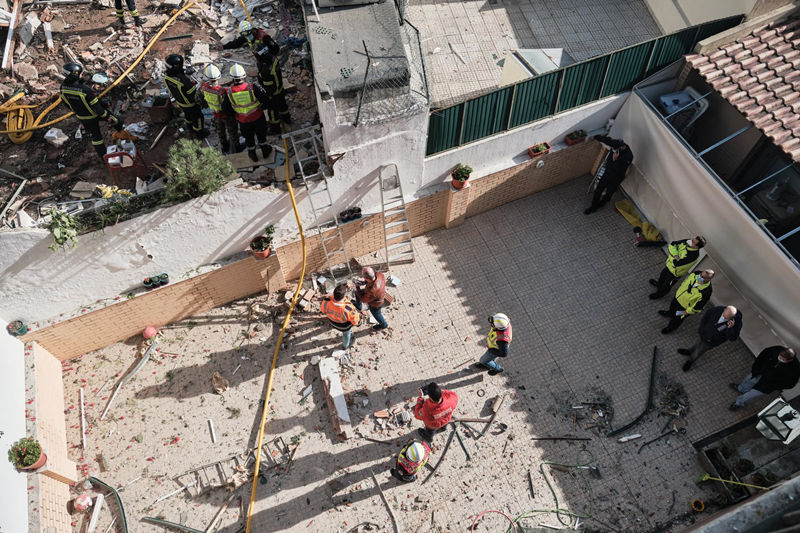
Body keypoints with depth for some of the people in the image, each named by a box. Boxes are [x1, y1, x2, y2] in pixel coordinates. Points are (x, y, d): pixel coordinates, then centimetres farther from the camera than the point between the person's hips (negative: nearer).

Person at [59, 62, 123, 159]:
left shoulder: (63, 87, -15)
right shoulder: (84, 89, -36)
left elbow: (65, 102, 3)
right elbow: (96, 105, -26)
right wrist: (105, 116, -12)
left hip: (82, 117, 6)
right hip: (94, 115, -6)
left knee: (95, 135, 22)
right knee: (115, 120, 21)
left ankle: (102, 156, 34)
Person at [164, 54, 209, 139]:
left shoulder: (167, 76, -20)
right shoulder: (183, 80, -43)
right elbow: (194, 93, -32)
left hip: (180, 102, 7)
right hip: (190, 104, -7)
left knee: (187, 114, 34)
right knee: (197, 117, 19)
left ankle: (190, 126, 59)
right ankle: (199, 133, 40)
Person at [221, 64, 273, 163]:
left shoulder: (229, 92, -20)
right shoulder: (252, 87, -28)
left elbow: (225, 108, -9)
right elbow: (264, 99, -21)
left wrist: (234, 113, 8)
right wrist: (262, 107, 0)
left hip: (243, 120, 2)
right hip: (258, 117, -1)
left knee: (248, 137, 27)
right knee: (261, 135, 26)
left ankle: (252, 154, 47)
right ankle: (265, 151, 46)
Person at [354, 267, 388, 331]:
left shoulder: (371, 291, -49)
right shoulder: (380, 274, -34)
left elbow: (364, 299, -26)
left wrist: (357, 287, -16)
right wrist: (365, 282, -18)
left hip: (375, 304, -6)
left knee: (376, 314, 27)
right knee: (357, 292, 27)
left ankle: (383, 325, 60)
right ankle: (358, 306, 59)